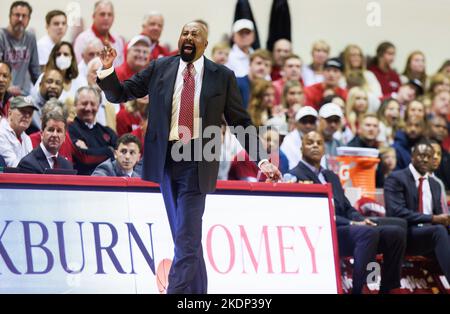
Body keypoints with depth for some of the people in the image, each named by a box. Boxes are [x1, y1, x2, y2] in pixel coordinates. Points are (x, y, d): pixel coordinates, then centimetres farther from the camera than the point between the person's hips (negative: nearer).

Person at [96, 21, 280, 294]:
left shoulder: (222, 76, 1)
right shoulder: (159, 69, 6)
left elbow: (241, 122, 5)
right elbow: (120, 95, 9)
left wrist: (262, 160, -3)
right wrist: (108, 69, -10)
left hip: (196, 162, -3)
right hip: (166, 158, 3)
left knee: (187, 238, -11)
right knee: (187, 237, 13)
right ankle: (198, 291, 25)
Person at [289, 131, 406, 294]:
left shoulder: (331, 176, 28)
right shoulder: (295, 176, 1)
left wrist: (361, 220, -3)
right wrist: (351, 224, -18)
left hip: (346, 229, 8)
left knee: (396, 232, -11)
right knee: (369, 232, -34)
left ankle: (387, 290, -11)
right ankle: (358, 290, -37)